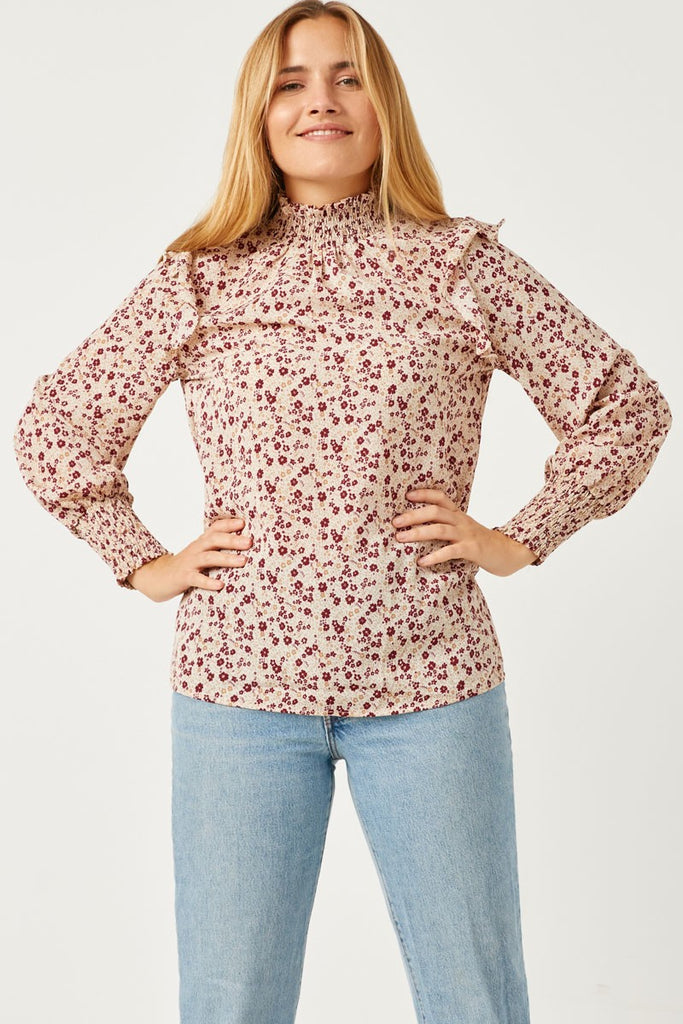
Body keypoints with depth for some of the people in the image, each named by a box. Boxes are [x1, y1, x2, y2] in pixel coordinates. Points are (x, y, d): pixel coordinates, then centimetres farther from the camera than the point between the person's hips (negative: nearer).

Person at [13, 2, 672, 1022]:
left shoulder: (463, 264, 3)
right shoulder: (196, 278, 5)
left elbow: (627, 405, 8)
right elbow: (55, 428, 13)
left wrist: (520, 539, 2)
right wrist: (143, 562, 6)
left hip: (430, 680, 0)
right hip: (239, 677, 1)